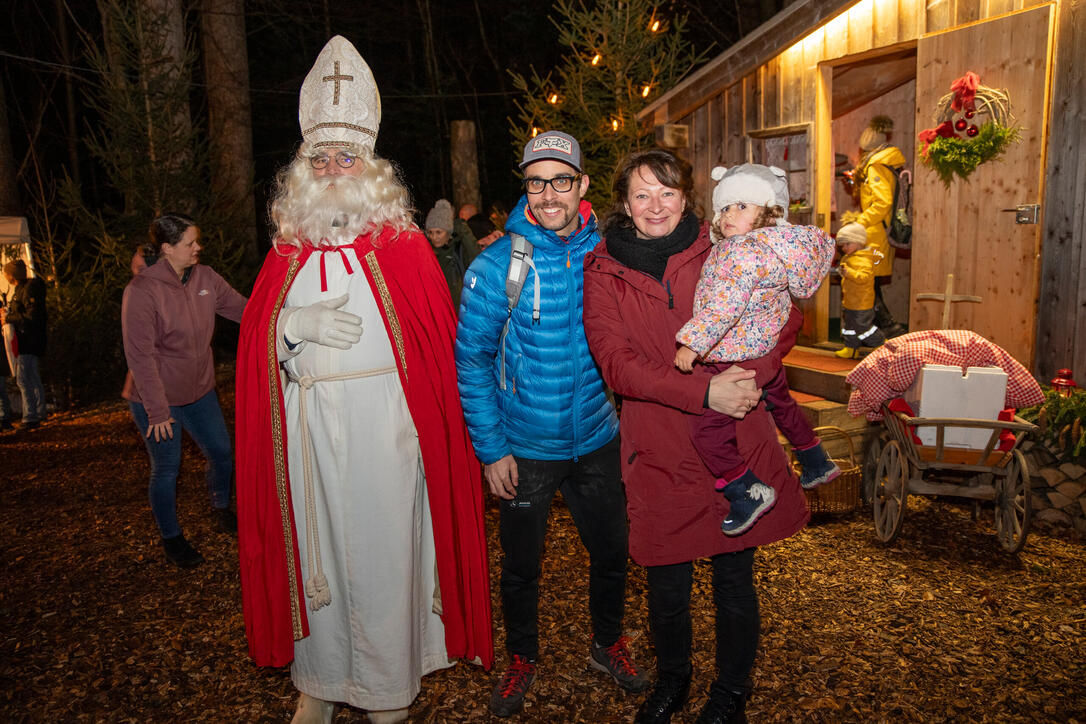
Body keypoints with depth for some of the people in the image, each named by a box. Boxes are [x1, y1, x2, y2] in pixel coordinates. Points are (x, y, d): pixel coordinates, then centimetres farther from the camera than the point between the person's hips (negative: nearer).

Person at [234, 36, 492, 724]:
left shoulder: (403, 243, 0)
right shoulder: (287, 250, 11)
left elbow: (437, 337, -4)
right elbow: (255, 341, 8)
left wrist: (435, 422, -11)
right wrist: (298, 324, -12)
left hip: (385, 426, -3)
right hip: (306, 428, 4)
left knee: (382, 545, 4)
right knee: (314, 549, 12)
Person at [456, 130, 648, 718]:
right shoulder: (498, 265, -13)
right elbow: (471, 361, -9)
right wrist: (490, 449, -11)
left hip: (597, 442, 3)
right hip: (524, 449, -2)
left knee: (611, 552, 17)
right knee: (521, 564, 14)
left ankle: (607, 644, 44)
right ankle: (521, 659, 40)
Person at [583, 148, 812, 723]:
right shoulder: (603, 272, 0)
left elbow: (784, 316, 6)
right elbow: (616, 363, -12)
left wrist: (748, 371, -14)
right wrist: (704, 391, -23)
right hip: (658, 452, 0)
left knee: (734, 579, 13)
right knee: (667, 585, 13)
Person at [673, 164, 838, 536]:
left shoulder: (746, 251, -23)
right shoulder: (774, 246, 9)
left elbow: (724, 306, -32)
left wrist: (692, 342, -32)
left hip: (737, 360, -11)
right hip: (766, 352, 11)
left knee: (707, 428, -8)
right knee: (781, 403, 31)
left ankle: (748, 491, 2)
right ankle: (817, 463, 51)